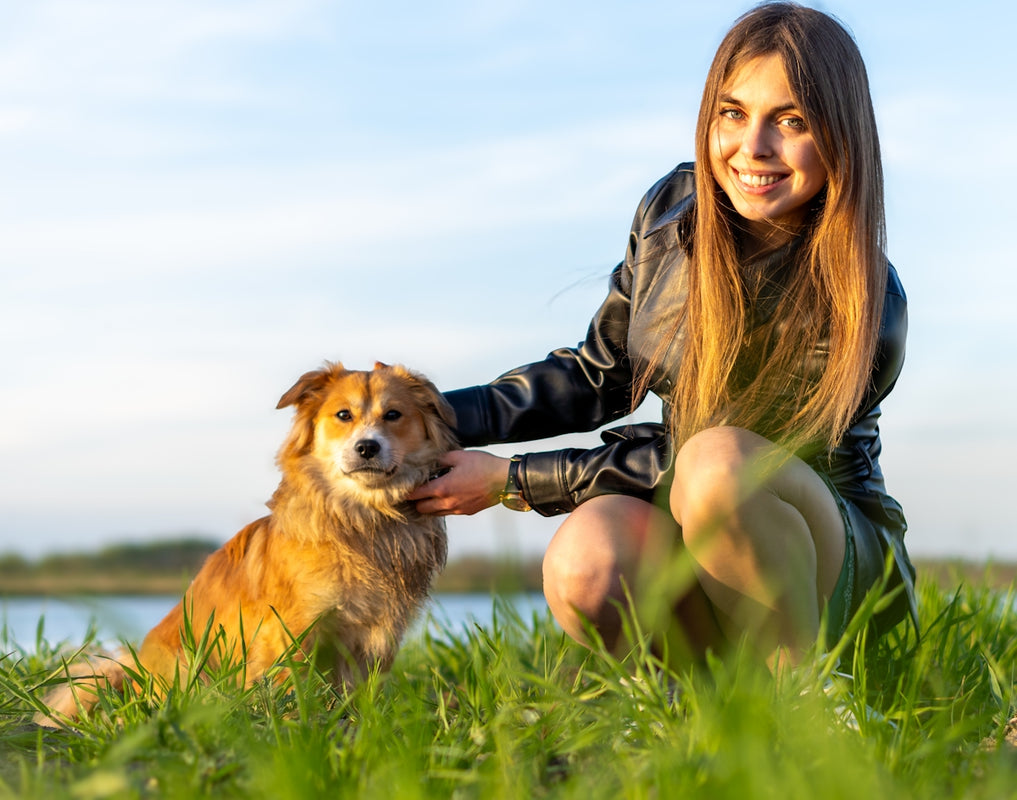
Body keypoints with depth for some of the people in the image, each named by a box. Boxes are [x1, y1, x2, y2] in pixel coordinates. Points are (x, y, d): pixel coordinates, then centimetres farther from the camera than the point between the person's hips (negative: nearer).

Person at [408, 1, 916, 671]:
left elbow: (711, 457, -17)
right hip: (688, 534, 4)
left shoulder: (863, 307, -20)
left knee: (716, 462, -37)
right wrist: (448, 416, -4)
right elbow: (601, 373, 10)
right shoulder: (674, 208, -2)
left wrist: (513, 479, -15)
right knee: (585, 561, -32)